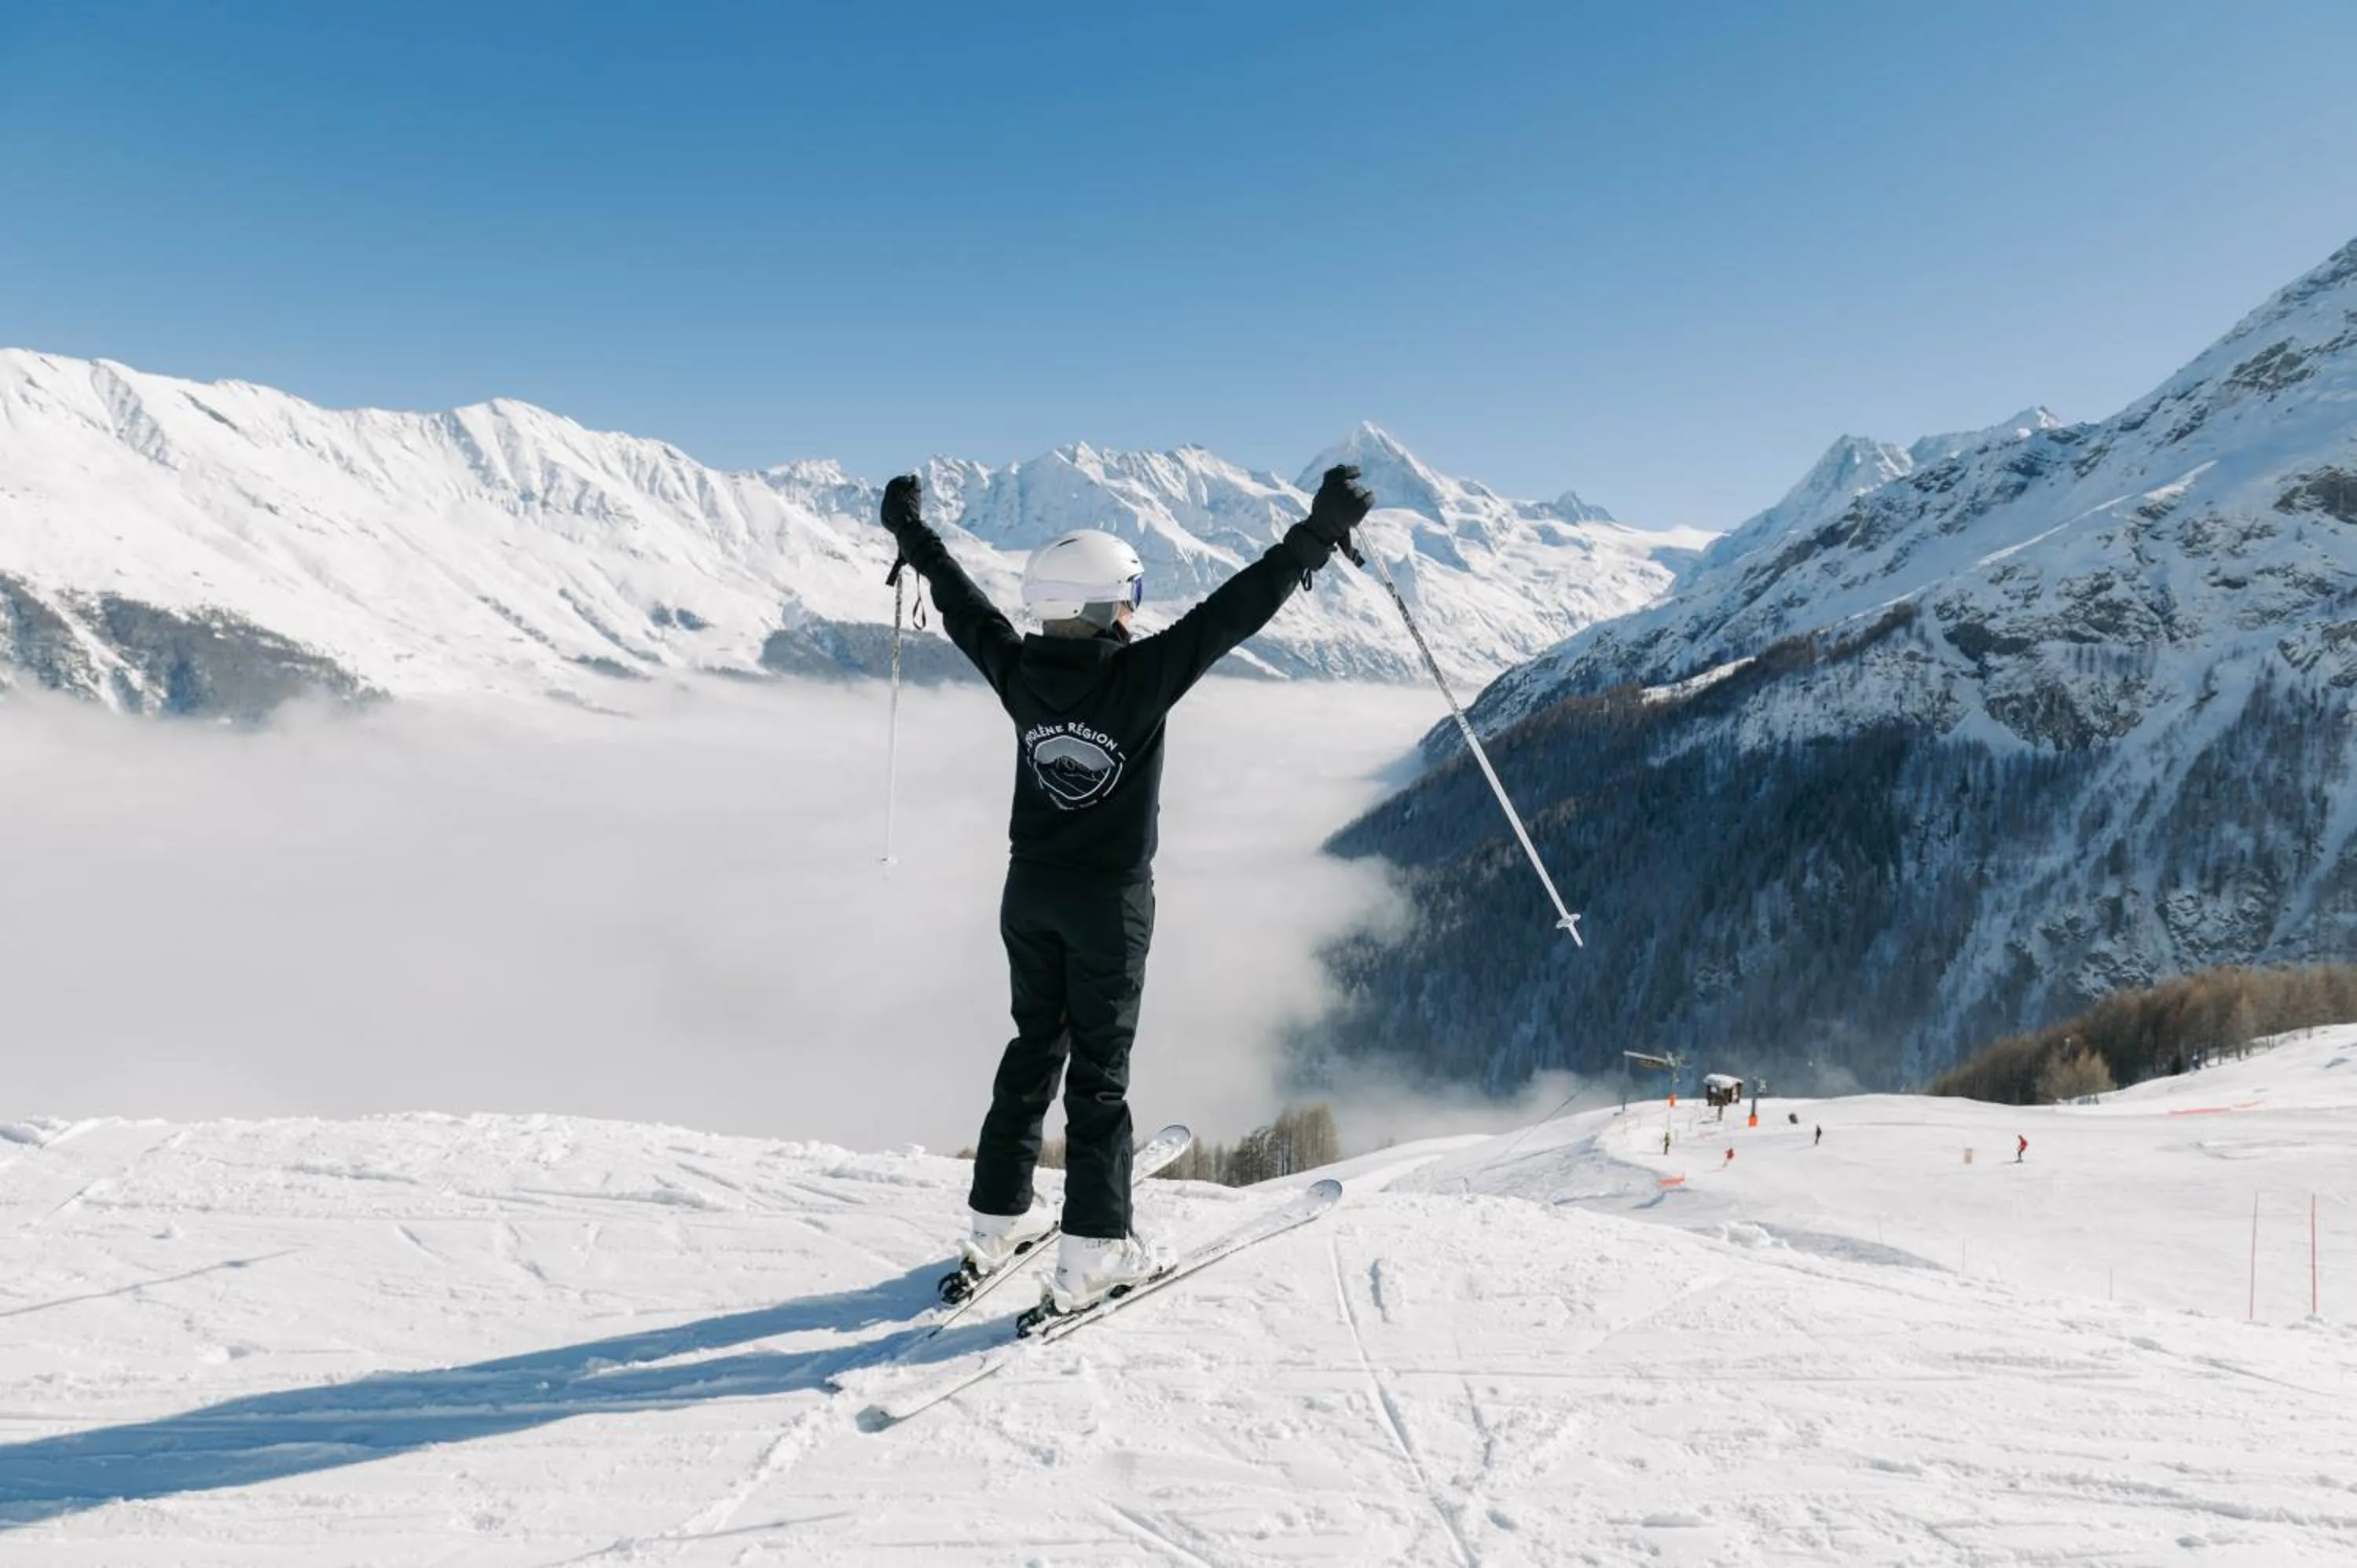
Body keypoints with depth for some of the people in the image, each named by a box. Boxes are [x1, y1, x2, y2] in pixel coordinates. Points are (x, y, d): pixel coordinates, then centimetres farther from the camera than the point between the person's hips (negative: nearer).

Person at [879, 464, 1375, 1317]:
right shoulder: (1140, 674, -18)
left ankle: (998, 1222, 25)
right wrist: (1317, 535, -17)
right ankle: (1093, 1251, 7)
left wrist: (914, 534, 28)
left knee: (1034, 1049, 17)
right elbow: (1233, 611, -20)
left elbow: (965, 608, 12)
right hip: (1109, 899, -5)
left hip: (1030, 892, 5)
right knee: (1098, 1068, 2)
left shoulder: (1020, 671, -4)